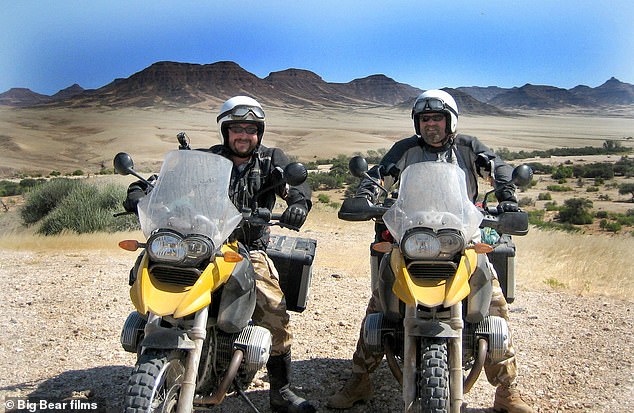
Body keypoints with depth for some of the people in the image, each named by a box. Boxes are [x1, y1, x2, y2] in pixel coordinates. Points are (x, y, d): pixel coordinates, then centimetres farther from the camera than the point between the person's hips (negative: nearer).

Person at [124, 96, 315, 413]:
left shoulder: (271, 159, 10)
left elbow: (295, 181, -7)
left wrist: (298, 202, -31)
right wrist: (138, 193, -19)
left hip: (251, 251, 0)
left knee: (276, 314, -12)